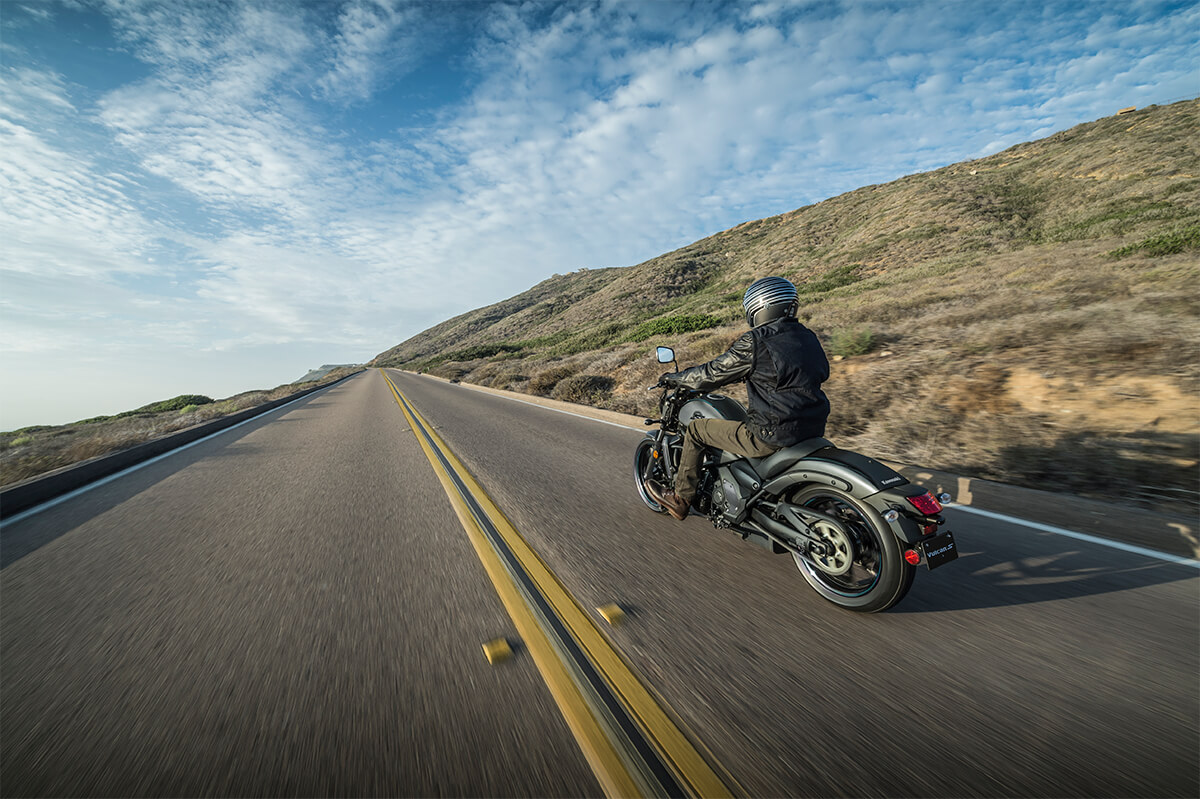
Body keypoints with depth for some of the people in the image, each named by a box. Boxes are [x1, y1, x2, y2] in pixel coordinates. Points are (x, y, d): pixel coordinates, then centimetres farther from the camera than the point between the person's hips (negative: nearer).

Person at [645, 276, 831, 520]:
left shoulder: (754, 342, -14)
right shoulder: (808, 337, 10)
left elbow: (712, 374, -8)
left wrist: (673, 378, 10)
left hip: (772, 435, -8)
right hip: (813, 430, 9)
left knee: (696, 429, 6)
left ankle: (680, 499, 19)